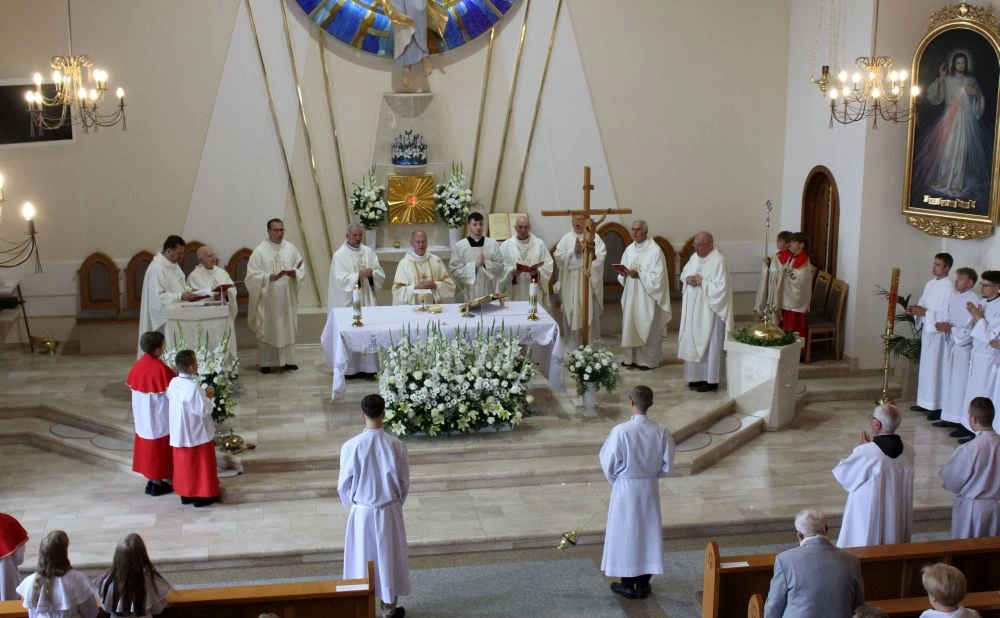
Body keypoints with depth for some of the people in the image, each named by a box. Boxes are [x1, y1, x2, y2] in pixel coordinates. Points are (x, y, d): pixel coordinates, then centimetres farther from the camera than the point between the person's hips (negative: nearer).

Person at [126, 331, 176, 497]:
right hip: (158, 416, -7)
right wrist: (176, 377, -2)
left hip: (143, 416, 7)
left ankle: (151, 480, 24)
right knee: (158, 446, 5)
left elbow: (134, 388, 9)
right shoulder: (160, 367, -22)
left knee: (147, 445, 16)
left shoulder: (138, 365, -1)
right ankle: (157, 483, 12)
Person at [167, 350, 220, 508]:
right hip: (197, 434, -7)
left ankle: (185, 493, 29)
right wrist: (208, 397, -7)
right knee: (200, 464, 8)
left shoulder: (173, 383, -4)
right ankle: (202, 495, 17)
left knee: (184, 463, 19)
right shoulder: (193, 387, -28)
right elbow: (203, 410, -24)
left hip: (180, 434, 7)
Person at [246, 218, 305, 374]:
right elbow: (252, 275, -10)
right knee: (267, 329, 1)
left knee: (288, 328, 7)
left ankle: (287, 360, 15)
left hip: (287, 297, 3)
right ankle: (266, 362, 9)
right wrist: (270, 277, -22)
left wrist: (294, 273, -15)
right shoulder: (260, 251, -6)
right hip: (268, 298, -3)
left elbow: (302, 268, 7)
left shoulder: (291, 248, 5)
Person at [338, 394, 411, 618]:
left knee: (362, 559, 16)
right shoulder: (396, 445, -16)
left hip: (361, 513, -1)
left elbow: (344, 485, -8)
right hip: (389, 512, 1)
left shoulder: (351, 446, -19)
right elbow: (404, 483, -5)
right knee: (389, 557, 17)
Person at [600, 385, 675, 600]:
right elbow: (666, 465, -3)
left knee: (625, 533, 11)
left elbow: (608, 463, -13)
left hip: (625, 488, -3)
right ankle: (644, 584, 23)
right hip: (650, 488, 3)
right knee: (648, 532, 15)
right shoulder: (661, 432, -11)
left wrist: (614, 480, 7)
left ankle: (628, 584, 19)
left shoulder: (621, 431, -21)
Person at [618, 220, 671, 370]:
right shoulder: (629, 249, 10)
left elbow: (657, 276, -14)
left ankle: (648, 360, 7)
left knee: (646, 328, -1)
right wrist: (623, 273, -8)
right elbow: (623, 273, 14)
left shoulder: (655, 250, -10)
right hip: (631, 296, 6)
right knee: (631, 326, 7)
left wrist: (639, 275, -23)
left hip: (647, 297, -6)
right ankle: (632, 358, 16)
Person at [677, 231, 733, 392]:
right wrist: (688, 278, -4)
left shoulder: (718, 261, -17)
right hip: (694, 309, 8)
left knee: (709, 344, -1)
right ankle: (698, 376, 22)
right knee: (694, 343, 12)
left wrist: (702, 281, -18)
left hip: (709, 311, -8)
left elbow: (720, 288, -22)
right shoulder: (695, 257, 8)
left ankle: (711, 380, 6)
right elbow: (683, 274, 18)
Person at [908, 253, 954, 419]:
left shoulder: (949, 288, -15)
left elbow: (948, 315, -19)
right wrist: (915, 310, -1)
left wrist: (925, 313, -21)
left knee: (936, 369, -5)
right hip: (926, 330, 8)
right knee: (925, 367, 14)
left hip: (938, 333, -8)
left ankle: (938, 407, 0)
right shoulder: (930, 284, 11)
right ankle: (925, 402, 23)